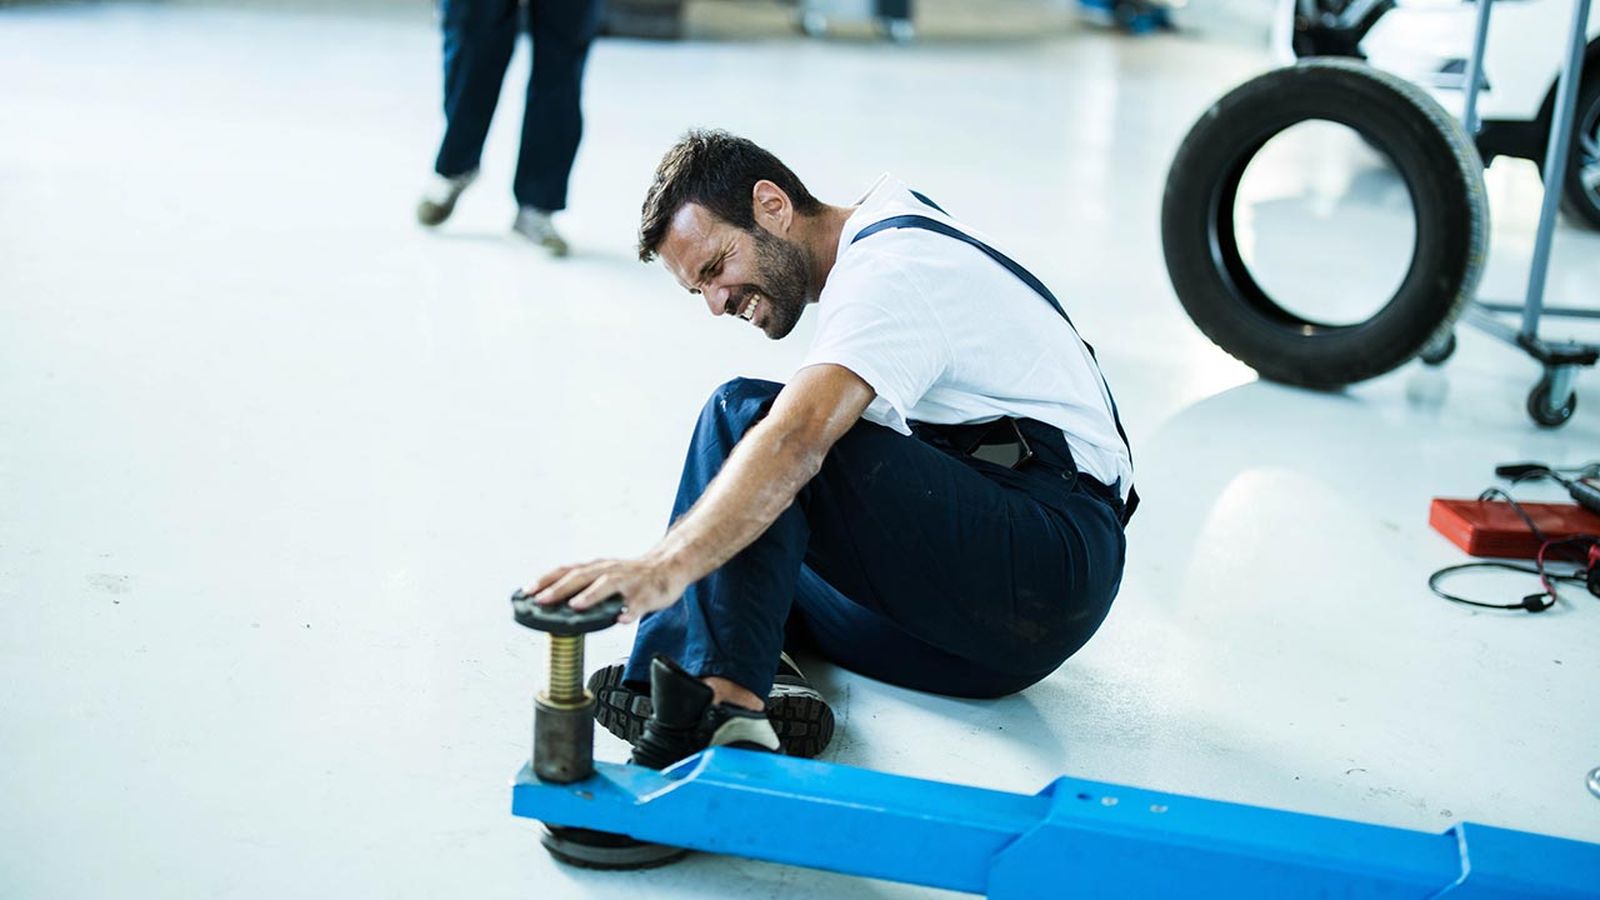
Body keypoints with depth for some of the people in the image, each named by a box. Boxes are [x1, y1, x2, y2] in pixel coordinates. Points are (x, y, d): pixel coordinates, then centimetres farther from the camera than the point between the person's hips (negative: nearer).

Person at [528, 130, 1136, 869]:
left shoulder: (888, 270, -12)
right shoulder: (890, 234, 19)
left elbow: (796, 441, -31)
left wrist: (664, 568, -44)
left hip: (1052, 562, -10)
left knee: (742, 416, -22)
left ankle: (718, 713, -34)